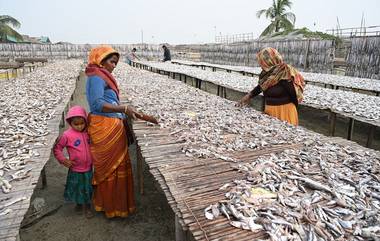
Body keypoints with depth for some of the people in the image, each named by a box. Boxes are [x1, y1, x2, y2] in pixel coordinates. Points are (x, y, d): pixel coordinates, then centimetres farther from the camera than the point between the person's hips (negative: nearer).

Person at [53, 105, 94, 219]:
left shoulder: (87, 133, -3)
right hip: (75, 169, -3)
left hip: (88, 168, 3)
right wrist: (63, 160, -12)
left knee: (88, 189, 14)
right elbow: (57, 148, -5)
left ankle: (87, 207, 32)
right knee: (77, 188, 16)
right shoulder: (67, 135, -15)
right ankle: (79, 204, 42)